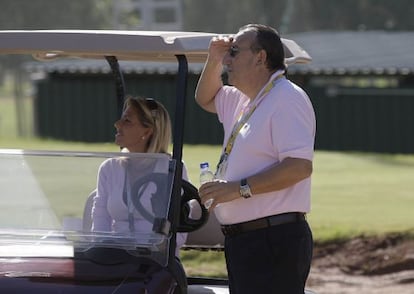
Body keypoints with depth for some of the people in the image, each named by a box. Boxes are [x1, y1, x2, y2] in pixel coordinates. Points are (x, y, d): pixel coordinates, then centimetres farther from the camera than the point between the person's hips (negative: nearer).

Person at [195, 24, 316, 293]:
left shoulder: (287, 98, -11)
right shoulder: (244, 101, 21)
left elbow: (300, 166, -22)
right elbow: (206, 99, 41)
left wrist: (240, 188, -22)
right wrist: (214, 60, 21)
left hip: (275, 241, -10)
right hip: (241, 238, 10)